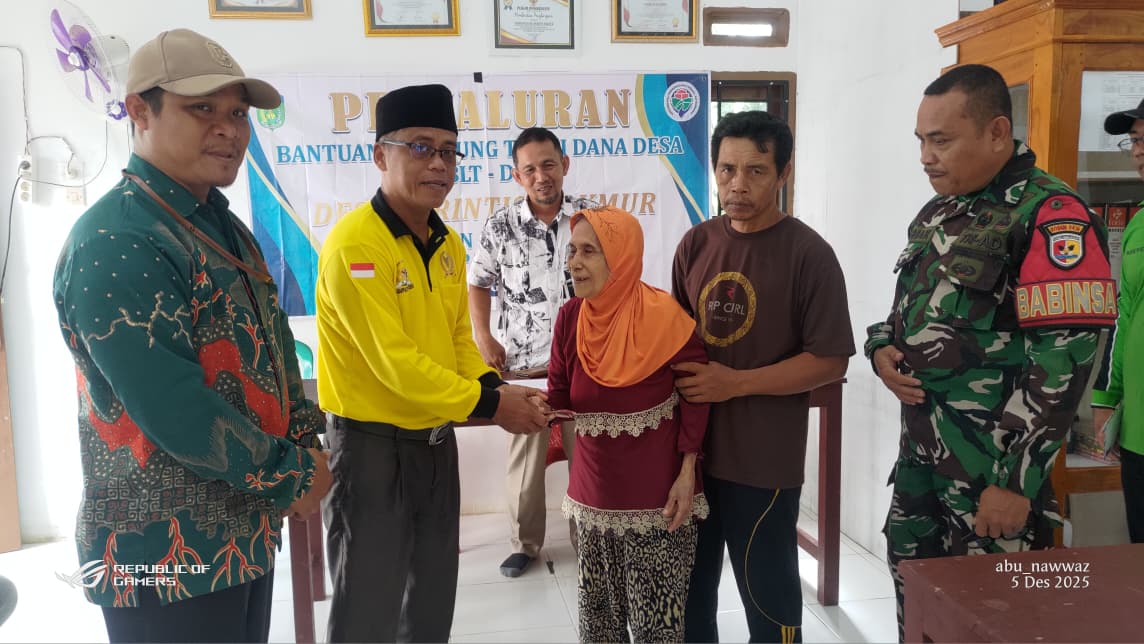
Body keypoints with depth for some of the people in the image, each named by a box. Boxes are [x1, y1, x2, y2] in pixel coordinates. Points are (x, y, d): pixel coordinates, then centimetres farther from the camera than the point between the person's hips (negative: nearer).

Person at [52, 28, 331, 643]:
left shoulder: (224, 228, 9)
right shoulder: (114, 243, -21)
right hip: (167, 555, -8)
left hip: (247, 531, 9)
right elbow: (172, 410, -27)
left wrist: (304, 445, 1)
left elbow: (271, 349, 15)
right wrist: (293, 476, -16)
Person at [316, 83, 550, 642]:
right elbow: (393, 361, -25)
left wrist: (495, 387, -7)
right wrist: (487, 403, -21)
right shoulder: (355, 243, -21)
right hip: (372, 446, -7)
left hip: (437, 441, 8)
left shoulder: (448, 244, 6)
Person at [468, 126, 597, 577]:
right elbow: (478, 283, 7)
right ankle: (525, 543, 28)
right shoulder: (501, 226, -4)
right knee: (524, 458, 9)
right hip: (523, 362, 0)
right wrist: (483, 337, -4)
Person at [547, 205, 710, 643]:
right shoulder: (570, 317, -3)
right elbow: (559, 397, 2)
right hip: (595, 492, 5)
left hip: (657, 495, -5)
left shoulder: (663, 316, -17)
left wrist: (687, 475, -10)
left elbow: (695, 393, -8)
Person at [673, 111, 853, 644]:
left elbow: (830, 361, -13)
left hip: (763, 461, -5)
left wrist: (736, 383, -19)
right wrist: (676, 382, 0)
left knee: (769, 599, 13)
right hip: (691, 450, 5)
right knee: (689, 589, 20)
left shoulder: (808, 253, -11)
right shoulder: (695, 244, 4)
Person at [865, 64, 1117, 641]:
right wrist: (882, 347, -1)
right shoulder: (935, 214, 10)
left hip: (992, 466, -7)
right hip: (919, 450, 7)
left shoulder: (1049, 215, -14)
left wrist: (1015, 480, -20)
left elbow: (1062, 359, -20)